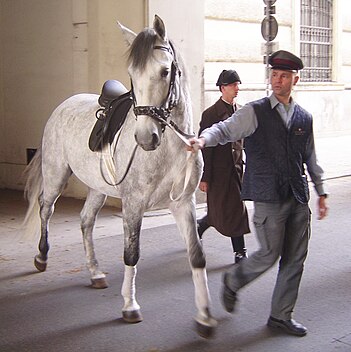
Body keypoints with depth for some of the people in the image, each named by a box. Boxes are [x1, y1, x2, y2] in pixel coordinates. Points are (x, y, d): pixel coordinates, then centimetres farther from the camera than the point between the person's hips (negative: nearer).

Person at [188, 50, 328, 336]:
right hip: (269, 198, -5)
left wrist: (321, 192, 20)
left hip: (299, 199, 5)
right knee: (270, 254, -5)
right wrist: (203, 139, -35)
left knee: (295, 259, 7)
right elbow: (226, 129, -14)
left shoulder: (304, 118, 11)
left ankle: (282, 315, 21)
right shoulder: (255, 112, -3)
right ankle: (233, 281, 25)